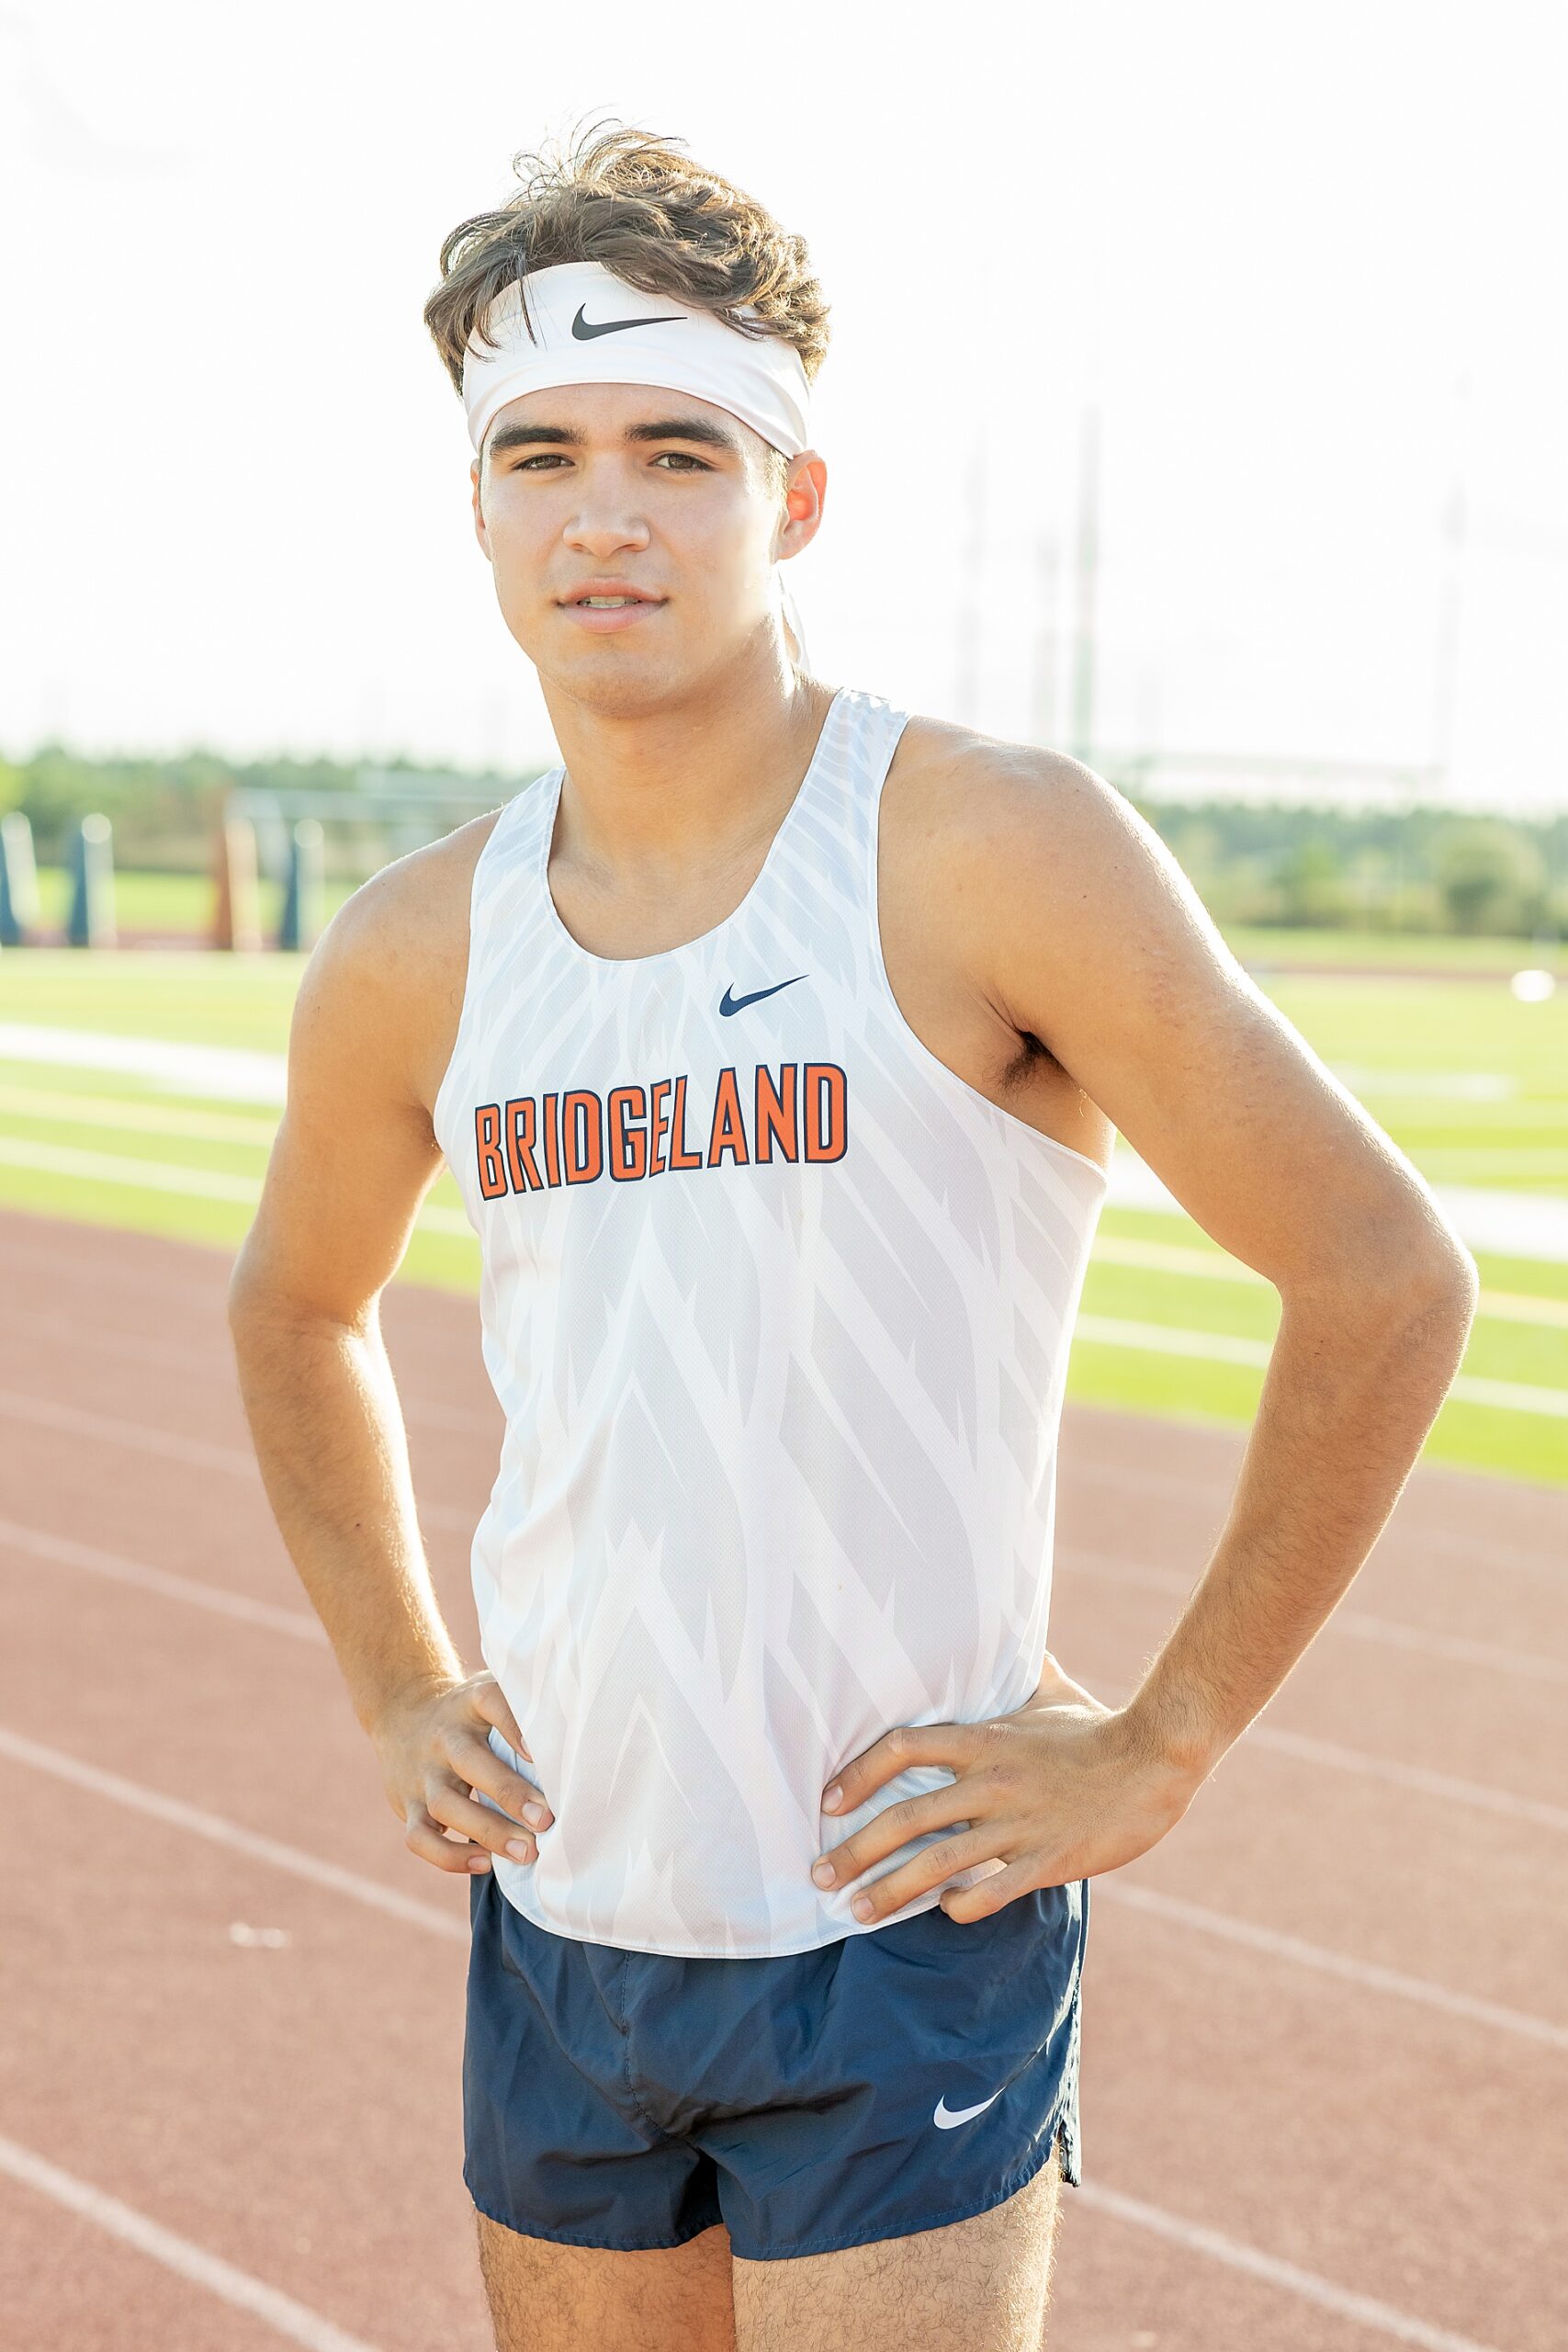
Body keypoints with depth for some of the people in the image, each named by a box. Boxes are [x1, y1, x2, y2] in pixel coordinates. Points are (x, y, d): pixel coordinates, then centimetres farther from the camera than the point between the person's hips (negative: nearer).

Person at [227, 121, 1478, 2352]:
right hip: (559, 1919, 5)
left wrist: (1155, 1749, -10)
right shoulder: (418, 954, 3)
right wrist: (397, 1692, 13)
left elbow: (1386, 1279, -12)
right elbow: (297, 1310, 23)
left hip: (905, 1936, -5)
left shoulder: (988, 850, -13)